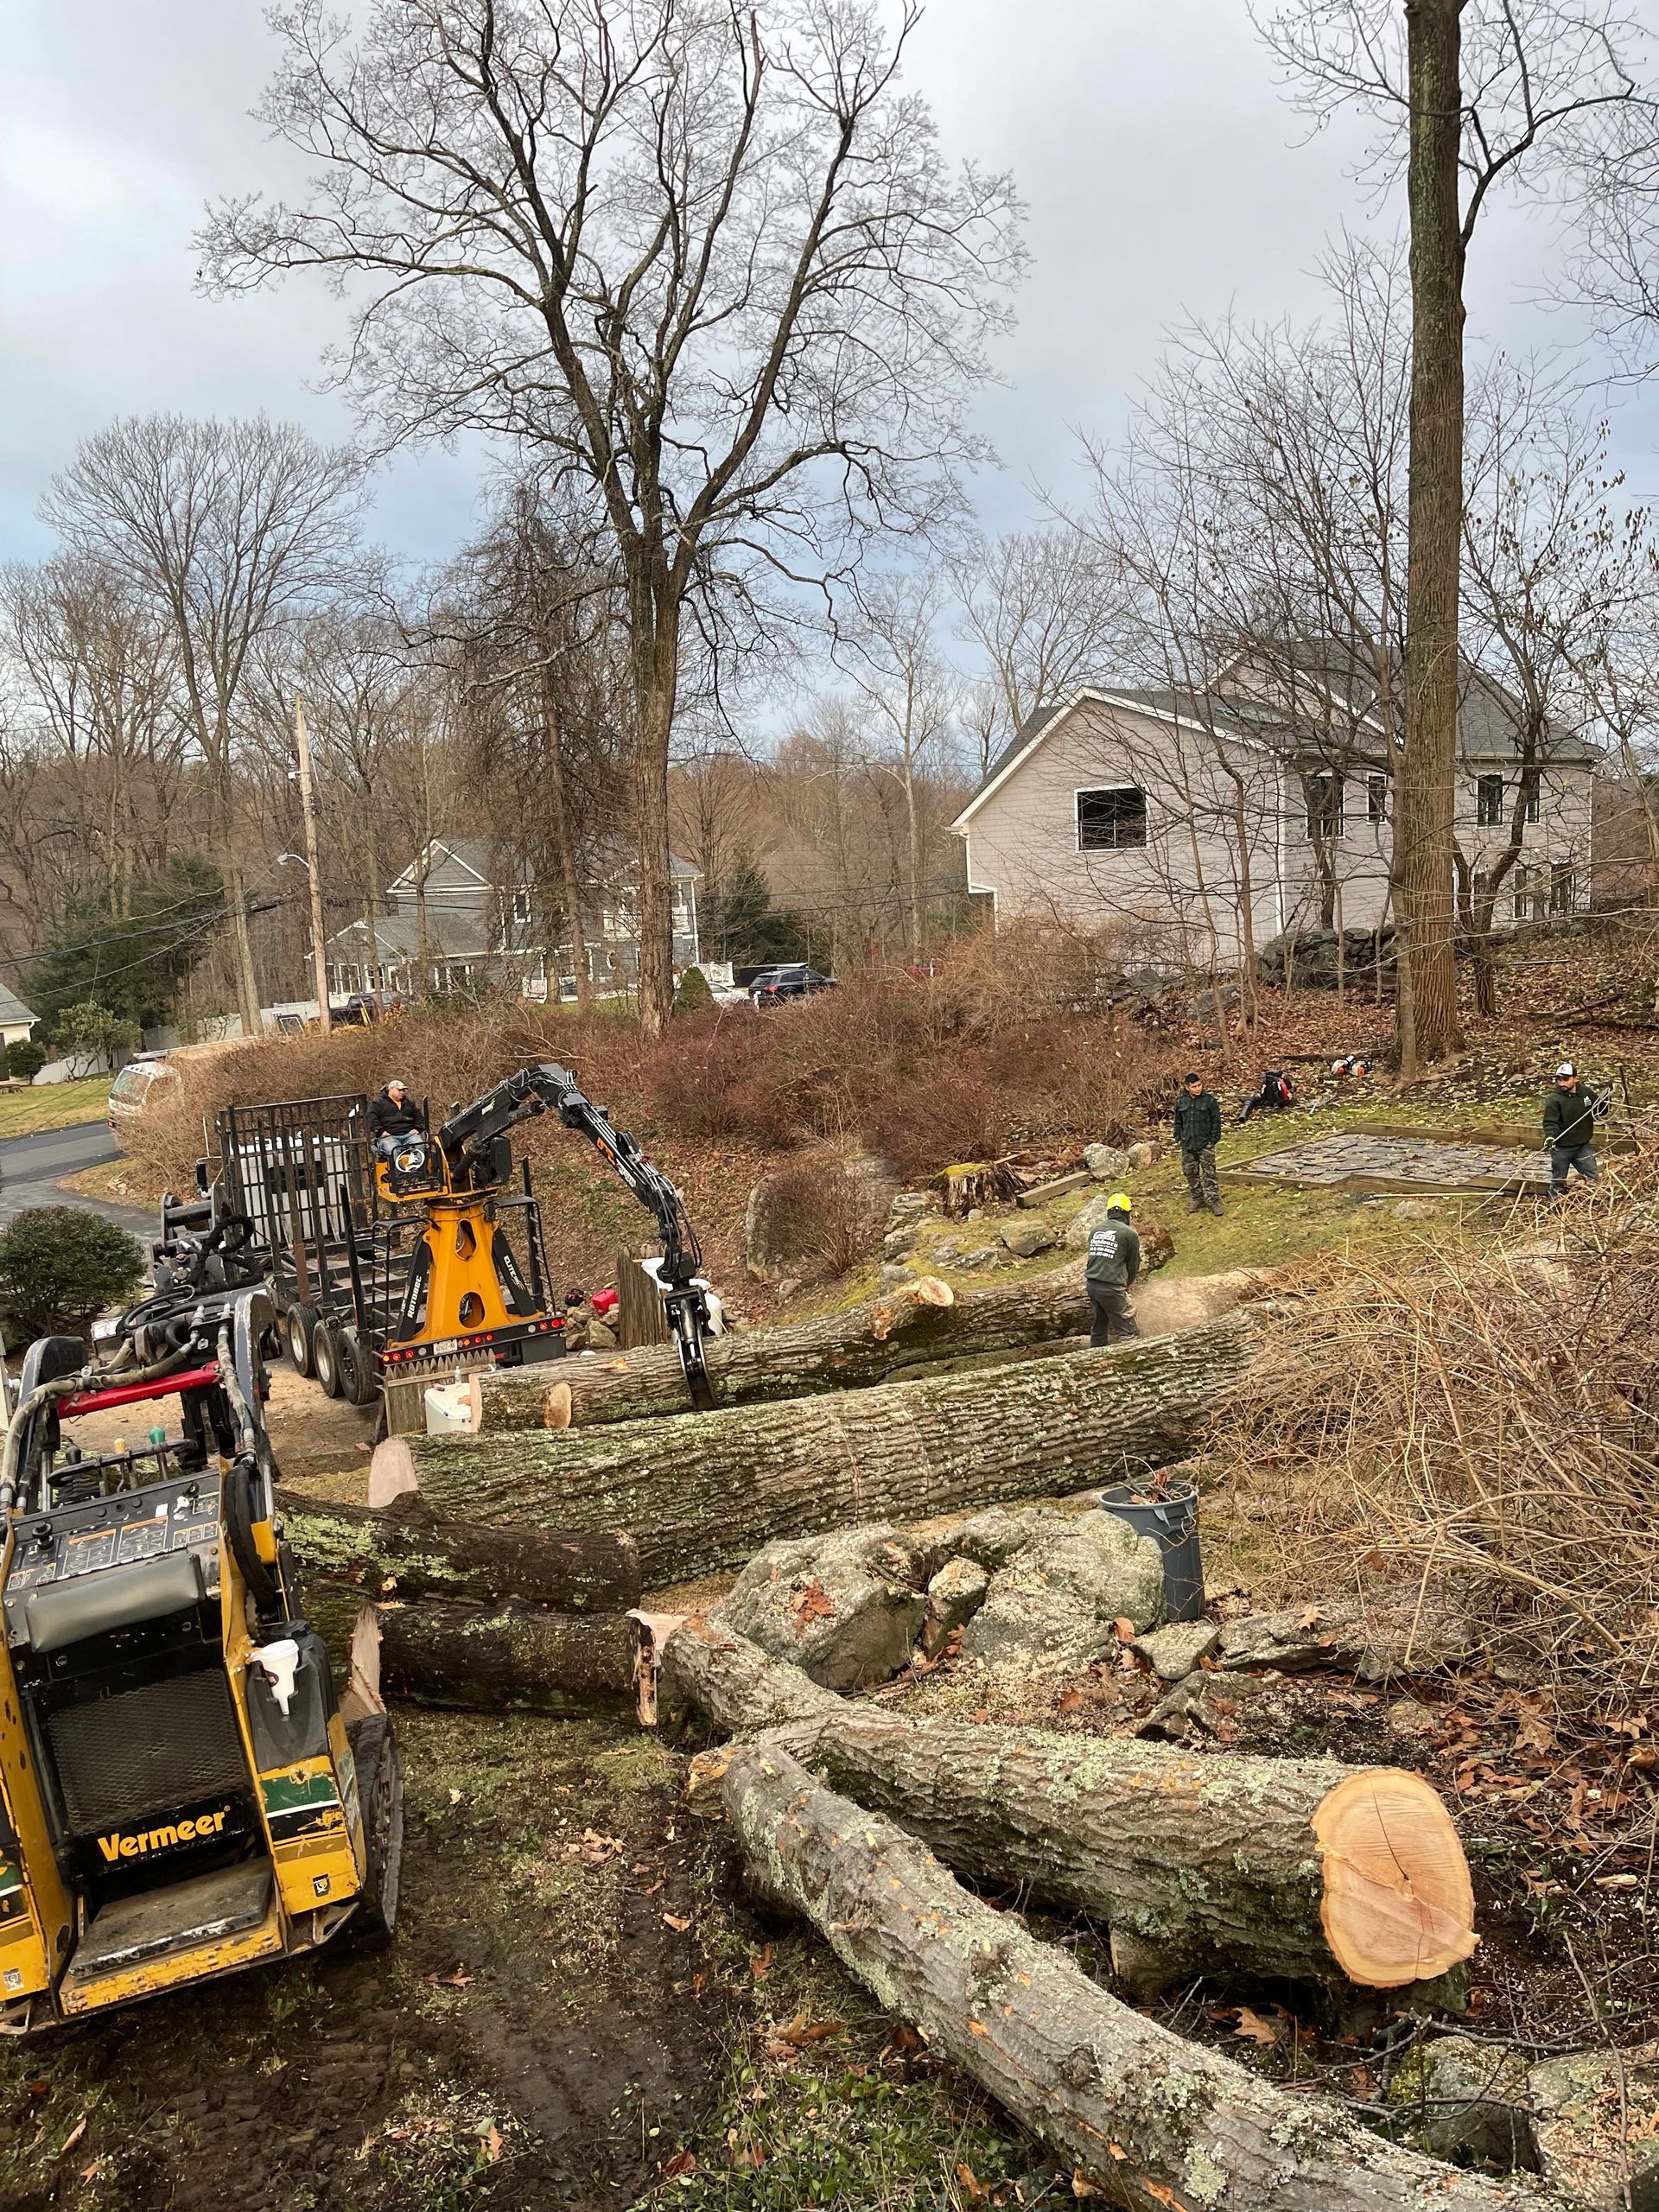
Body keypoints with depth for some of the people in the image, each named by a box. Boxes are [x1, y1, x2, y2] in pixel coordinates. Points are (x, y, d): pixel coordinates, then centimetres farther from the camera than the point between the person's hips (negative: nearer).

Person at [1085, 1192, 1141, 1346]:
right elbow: (1134, 1264, 8)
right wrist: (1127, 1283, 28)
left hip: (1092, 1285, 6)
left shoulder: (1095, 1230, 11)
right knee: (1129, 1330, -1)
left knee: (1100, 1325, 21)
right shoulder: (1129, 1233, -3)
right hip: (1112, 1288, -6)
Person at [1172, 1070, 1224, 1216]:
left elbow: (1216, 1122, -4)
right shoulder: (1181, 1101, 2)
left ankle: (1213, 1201, 1)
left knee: (1208, 1173, -4)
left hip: (1205, 1144, -4)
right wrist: (1178, 1137, 5)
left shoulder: (1209, 1100, -8)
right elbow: (1178, 1122, 13)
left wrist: (1213, 1139, -7)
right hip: (1187, 1145, 4)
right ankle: (1197, 1200, 22)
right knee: (1190, 1173, 10)